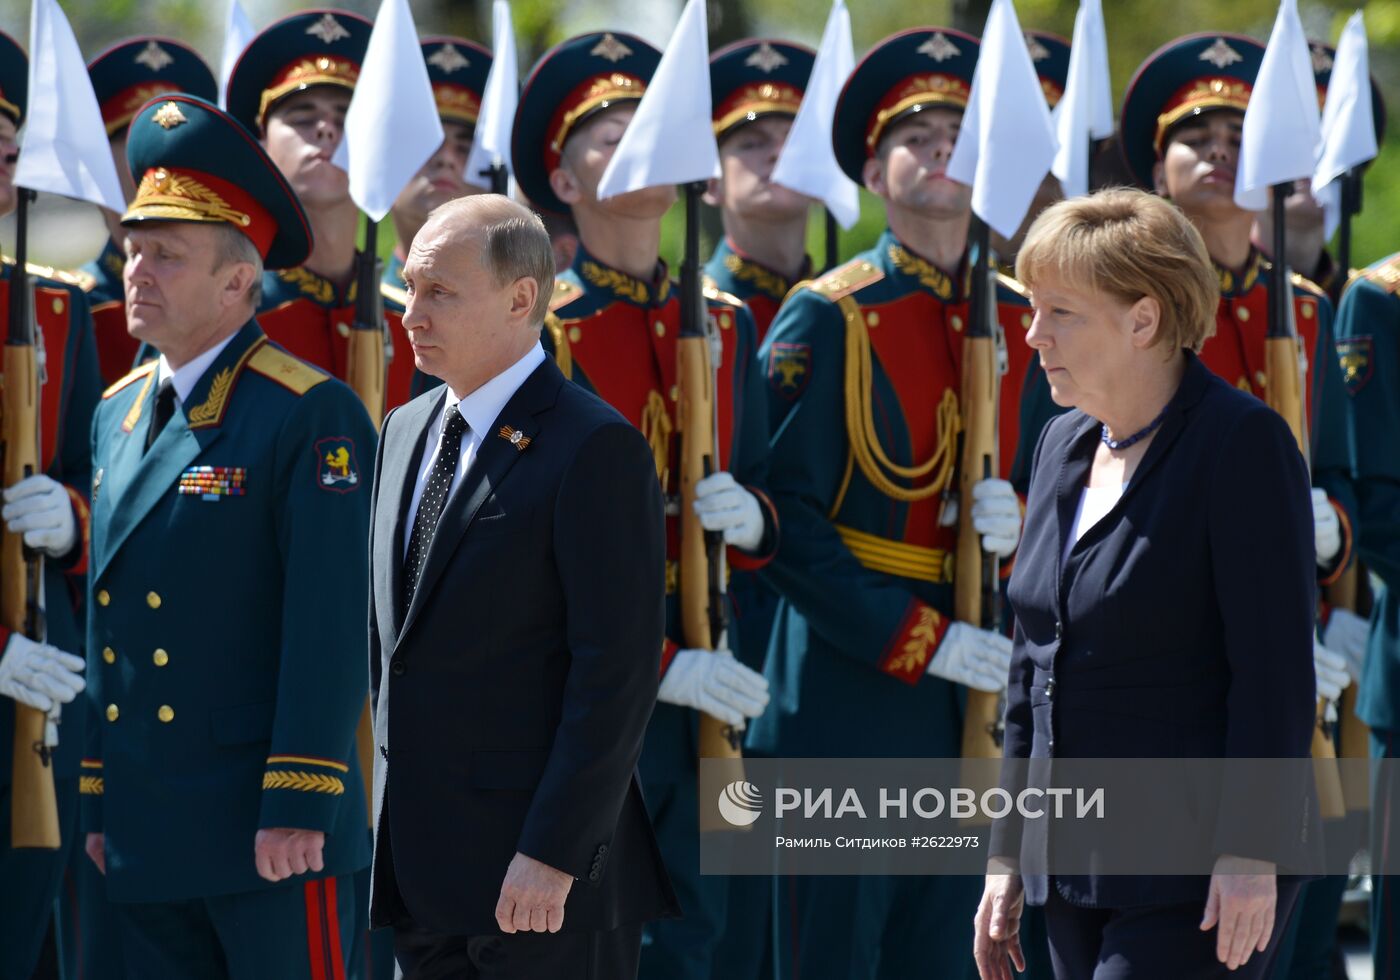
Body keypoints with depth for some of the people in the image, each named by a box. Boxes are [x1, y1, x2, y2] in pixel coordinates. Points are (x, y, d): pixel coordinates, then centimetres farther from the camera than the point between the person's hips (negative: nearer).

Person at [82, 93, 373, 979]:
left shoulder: (313, 416, -9)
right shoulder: (118, 413, 14)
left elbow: (333, 628, -14)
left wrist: (299, 808, -19)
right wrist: (100, 801, 16)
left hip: (270, 837, -7)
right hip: (146, 839, 7)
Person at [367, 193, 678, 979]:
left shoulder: (597, 448, -12)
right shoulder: (407, 430, 14)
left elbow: (619, 669, -16)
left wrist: (553, 857, -19)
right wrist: (394, 807, 17)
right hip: (421, 870, 8)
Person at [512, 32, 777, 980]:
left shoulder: (725, 325, 13)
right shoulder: (539, 331, -6)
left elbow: (765, 495, 18)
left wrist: (751, 519, -7)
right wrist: (658, 667, -17)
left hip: (709, 686, 5)